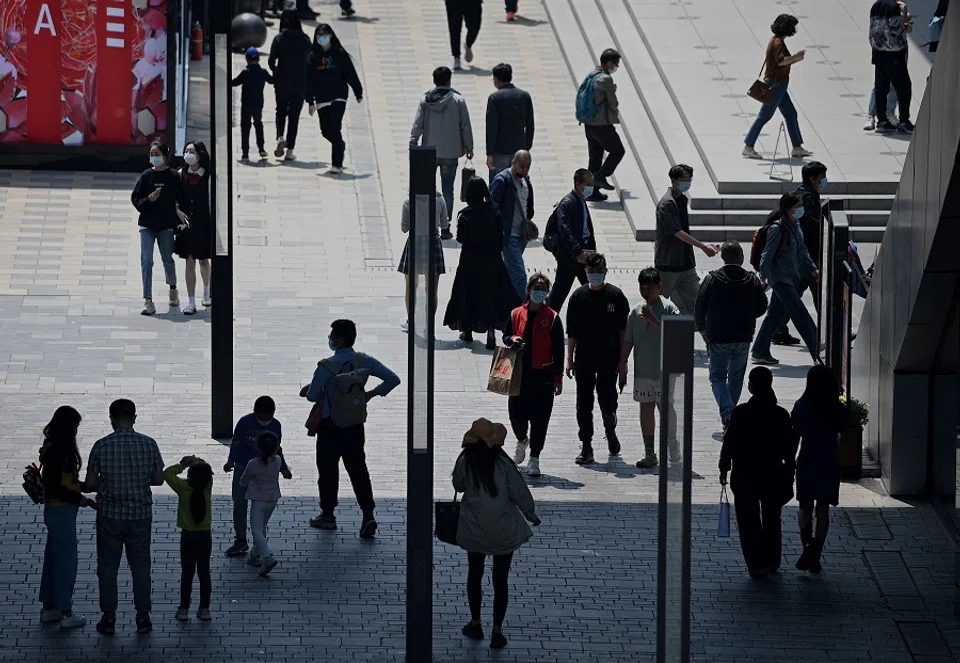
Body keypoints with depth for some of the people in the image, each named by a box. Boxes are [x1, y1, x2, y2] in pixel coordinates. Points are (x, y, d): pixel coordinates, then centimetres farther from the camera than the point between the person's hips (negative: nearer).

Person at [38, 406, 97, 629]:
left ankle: (48, 609, 26)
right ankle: (66, 614, 5)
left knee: (53, 559, 17)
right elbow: (54, 487, -23)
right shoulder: (58, 451, -21)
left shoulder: (54, 449, 9)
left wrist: (85, 487, 14)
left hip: (55, 511, 10)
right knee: (66, 561, -2)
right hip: (61, 512, -10)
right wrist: (80, 499, -18)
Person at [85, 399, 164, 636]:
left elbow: (90, 483, -8)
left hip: (109, 515, -1)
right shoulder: (148, 444, -7)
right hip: (140, 514, 1)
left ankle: (109, 618, 12)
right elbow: (158, 479, 0)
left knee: (108, 566, 10)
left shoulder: (101, 446, -11)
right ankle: (143, 618, 14)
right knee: (140, 566, 11)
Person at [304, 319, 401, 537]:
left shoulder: (327, 367, -21)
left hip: (330, 426, -4)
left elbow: (311, 396, -15)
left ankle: (327, 515, 23)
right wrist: (372, 393, 7)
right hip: (355, 425, 4)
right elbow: (393, 379, -4)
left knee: (328, 470, 12)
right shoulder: (364, 361, -5)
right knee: (358, 469, 8)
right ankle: (368, 515, -4)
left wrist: (309, 390, 9)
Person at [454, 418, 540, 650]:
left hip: (474, 530, 2)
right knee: (501, 579, 7)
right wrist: (531, 514, 8)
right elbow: (519, 491, -8)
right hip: (503, 531, -1)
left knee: (475, 574, 21)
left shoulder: (465, 462, -12)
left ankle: (475, 623, 29)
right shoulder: (503, 463, -16)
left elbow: (458, 486, 5)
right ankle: (497, 630, 7)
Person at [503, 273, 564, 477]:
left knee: (539, 417, -1)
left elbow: (558, 351, 1)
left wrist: (558, 378, -2)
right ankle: (522, 440, 35)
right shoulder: (517, 314, 7)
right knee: (516, 412, 1)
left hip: (543, 374, -2)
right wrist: (512, 340, -11)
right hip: (519, 374, 2)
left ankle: (534, 459, 7)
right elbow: (506, 336, 15)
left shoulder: (552, 318, 1)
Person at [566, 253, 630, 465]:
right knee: (583, 404, 2)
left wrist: (623, 359, -2)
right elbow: (571, 332, 5)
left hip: (608, 360, -2)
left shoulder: (616, 295, -2)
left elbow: (623, 329, 1)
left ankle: (610, 431, 30)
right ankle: (586, 447, 9)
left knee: (607, 400, 0)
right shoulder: (579, 296, 2)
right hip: (584, 360, 2)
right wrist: (569, 359, 3)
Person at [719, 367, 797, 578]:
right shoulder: (781, 415, -5)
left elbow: (730, 442, -9)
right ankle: (772, 562, 27)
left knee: (749, 521, 5)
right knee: (771, 520, 18)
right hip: (773, 475, 3)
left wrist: (724, 468, 3)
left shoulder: (740, 413, -13)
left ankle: (757, 564, -4)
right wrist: (788, 474, 11)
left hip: (745, 475, -3)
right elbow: (790, 448, 1)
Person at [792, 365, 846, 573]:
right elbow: (841, 432, 4)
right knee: (823, 510, 11)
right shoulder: (838, 409, -8)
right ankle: (815, 556, 9)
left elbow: (795, 436, -7)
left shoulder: (802, 407, -12)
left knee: (805, 508, 13)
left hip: (807, 463, -1)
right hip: (830, 464, 1)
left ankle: (808, 545, -10)